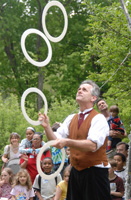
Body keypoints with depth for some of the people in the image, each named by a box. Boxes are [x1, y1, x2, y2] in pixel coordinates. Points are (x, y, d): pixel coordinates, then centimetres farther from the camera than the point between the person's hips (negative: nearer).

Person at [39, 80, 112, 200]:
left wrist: (67, 142, -35)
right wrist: (47, 126, -12)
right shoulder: (71, 119, 12)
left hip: (95, 171, -6)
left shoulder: (98, 119, -9)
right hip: (76, 171, 6)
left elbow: (93, 145, -25)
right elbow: (55, 140, 5)